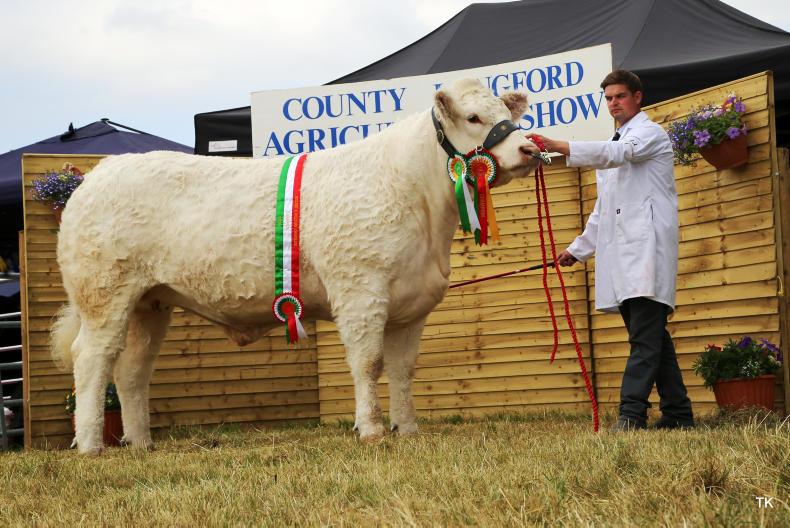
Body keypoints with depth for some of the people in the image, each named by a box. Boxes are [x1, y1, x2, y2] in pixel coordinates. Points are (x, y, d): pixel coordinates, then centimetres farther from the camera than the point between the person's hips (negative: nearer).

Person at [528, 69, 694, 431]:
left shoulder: (650, 133, 2)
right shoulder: (612, 146, 29)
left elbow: (618, 154, -20)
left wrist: (559, 147, -29)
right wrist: (579, 249, 24)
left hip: (647, 246, -9)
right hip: (620, 252, 9)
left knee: (645, 336, -16)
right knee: (649, 336, 7)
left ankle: (631, 413, -25)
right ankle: (677, 412, 10)